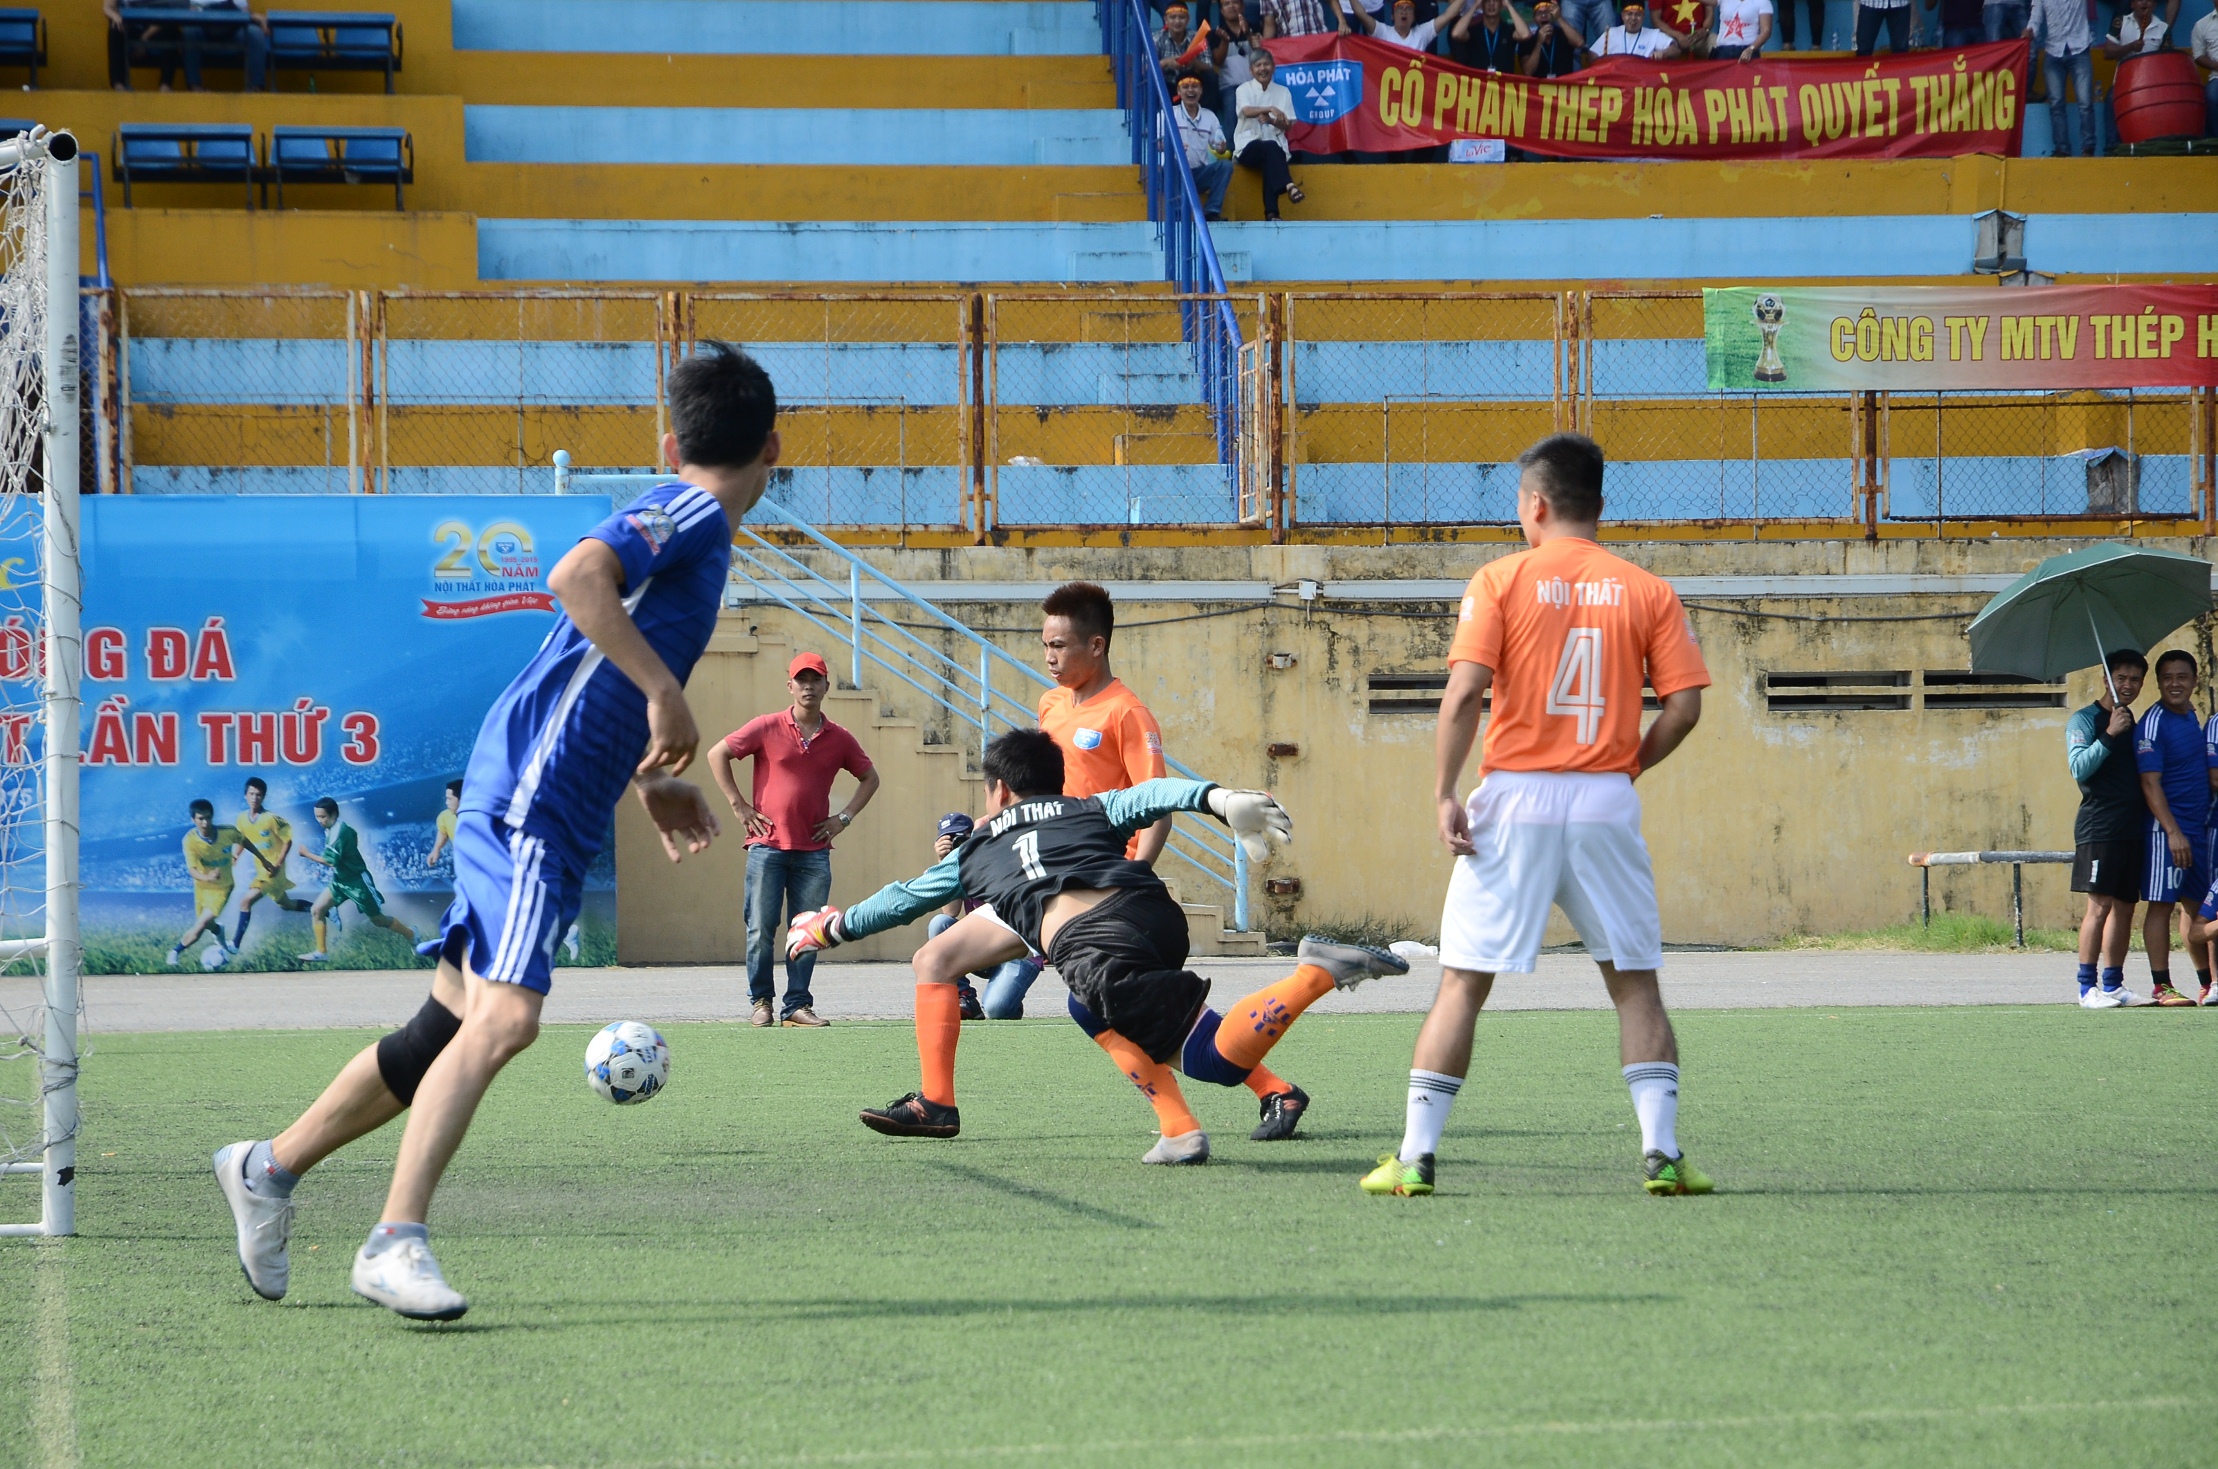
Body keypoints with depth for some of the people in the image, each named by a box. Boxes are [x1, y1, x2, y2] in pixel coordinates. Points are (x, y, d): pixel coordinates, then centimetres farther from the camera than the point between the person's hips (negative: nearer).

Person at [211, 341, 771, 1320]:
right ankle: (396, 1242, -24)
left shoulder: (691, 524, 20)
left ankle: (269, 1168, 25)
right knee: (505, 1018, -21)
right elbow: (576, 576, -27)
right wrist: (664, 690, -25)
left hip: (553, 815, 10)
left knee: (451, 1029, 13)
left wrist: (650, 782, 25)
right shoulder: (690, 514, -8)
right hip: (531, 801, -10)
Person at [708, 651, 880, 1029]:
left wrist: (844, 817, 10)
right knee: (761, 928, -3)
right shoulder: (767, 728, 0)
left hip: (814, 852, 2)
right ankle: (761, 1001, 9)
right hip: (768, 846, -2)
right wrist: (738, 806, -1)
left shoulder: (839, 739, 8)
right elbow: (717, 754, 3)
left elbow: (869, 777, 22)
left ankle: (798, 1005, 7)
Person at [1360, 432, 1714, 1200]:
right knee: (1635, 982, 11)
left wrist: (1444, 794, -6)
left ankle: (1416, 1155, 3)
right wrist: (1626, 765, 13)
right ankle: (1662, 1151, 1)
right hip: (1606, 804, 1)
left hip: (1515, 798, -1)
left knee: (1463, 983, 4)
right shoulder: (1647, 591, 5)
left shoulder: (1501, 580, -1)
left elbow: (1465, 690, -10)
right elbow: (1684, 705, -1)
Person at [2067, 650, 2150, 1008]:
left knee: (2124, 907, 7)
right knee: (2100, 906, -11)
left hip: (2132, 827, 7)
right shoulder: (2085, 719, -2)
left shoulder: (2134, 723, 20)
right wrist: (2109, 734, -22)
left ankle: (2114, 985, 12)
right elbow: (2079, 768, -15)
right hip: (2098, 827, -7)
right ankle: (2087, 988, -9)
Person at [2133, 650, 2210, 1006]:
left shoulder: (2194, 719, 13)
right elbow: (2150, 783, -17)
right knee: (2161, 904, -7)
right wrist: (2173, 832, -22)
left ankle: (2208, 983, 20)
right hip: (2165, 829, -8)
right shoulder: (2154, 723, -12)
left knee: (2196, 905, 13)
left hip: (2196, 827, 8)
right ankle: (2161, 987, -7)